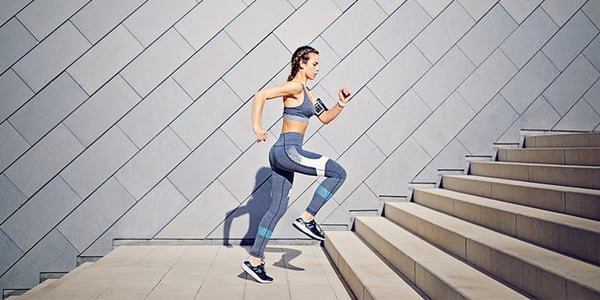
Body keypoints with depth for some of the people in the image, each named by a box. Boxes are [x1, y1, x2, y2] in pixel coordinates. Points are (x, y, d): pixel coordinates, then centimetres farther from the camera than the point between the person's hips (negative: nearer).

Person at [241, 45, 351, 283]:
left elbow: (325, 117, 25)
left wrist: (341, 105, 10)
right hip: (288, 150, -10)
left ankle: (254, 261, 13)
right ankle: (306, 219, -1)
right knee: (338, 172, -6)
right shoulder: (295, 86, -8)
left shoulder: (306, 92, 21)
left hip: (282, 153, 10)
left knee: (278, 207, 10)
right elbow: (261, 95, -18)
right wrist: (256, 127, -23)